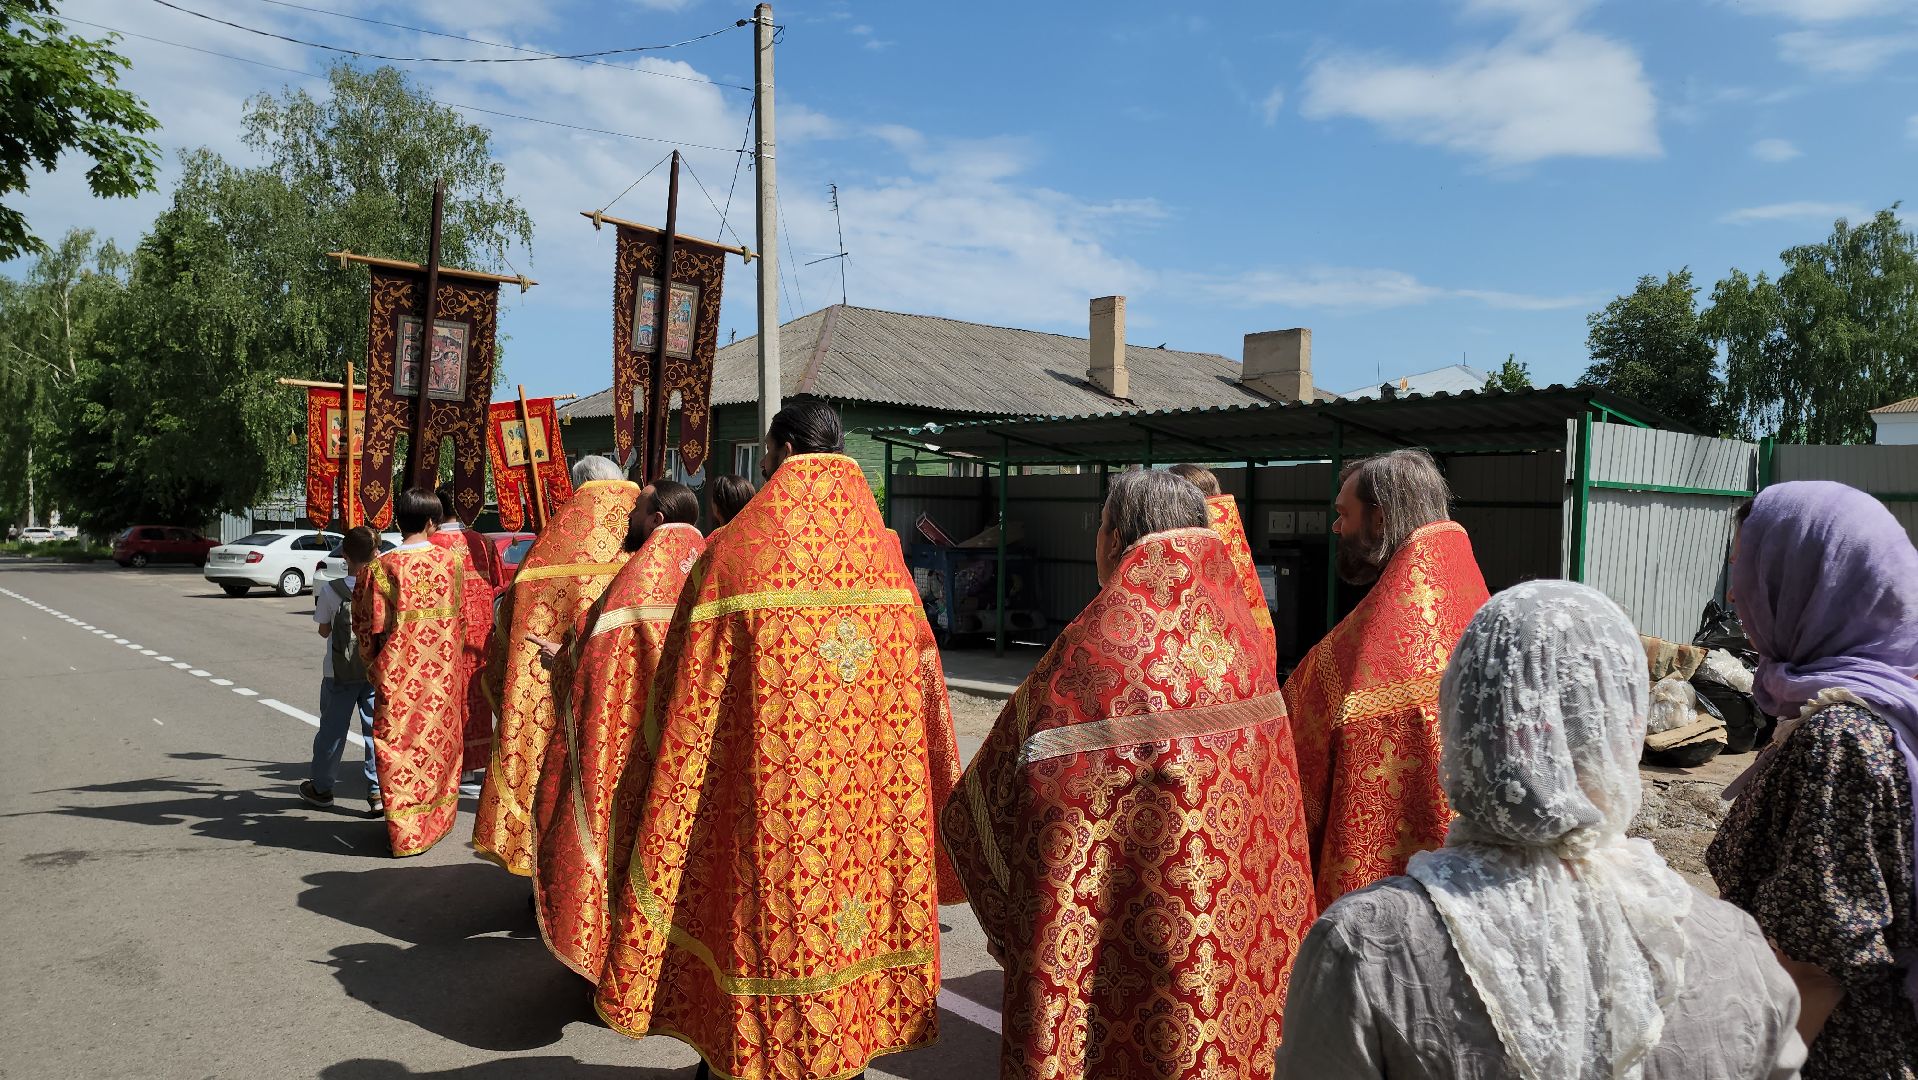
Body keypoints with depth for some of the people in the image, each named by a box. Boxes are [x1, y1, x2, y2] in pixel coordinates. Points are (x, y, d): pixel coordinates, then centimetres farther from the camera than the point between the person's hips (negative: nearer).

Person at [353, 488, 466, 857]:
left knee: (400, 744, 6)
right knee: (439, 739, 15)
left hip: (399, 672, -2)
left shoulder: (382, 567, -10)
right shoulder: (449, 562, -4)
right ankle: (437, 820, 28)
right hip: (441, 672, 3)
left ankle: (405, 830, 8)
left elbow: (369, 626, -4)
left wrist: (373, 663, 11)